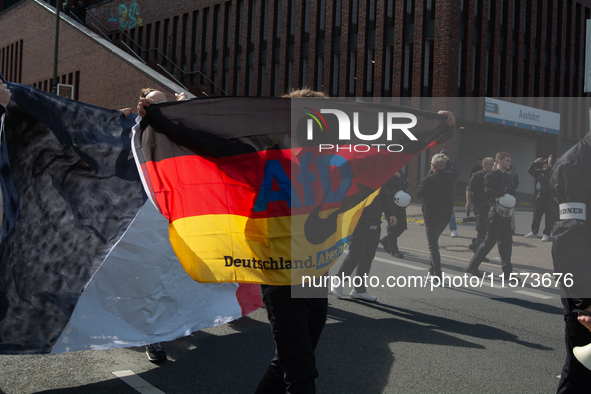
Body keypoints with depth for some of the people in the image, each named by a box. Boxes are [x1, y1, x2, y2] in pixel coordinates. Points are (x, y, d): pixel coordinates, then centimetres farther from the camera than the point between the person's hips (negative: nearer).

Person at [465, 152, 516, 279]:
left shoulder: (508, 177, 16)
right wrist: (503, 190, -16)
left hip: (506, 214, 7)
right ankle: (472, 266, 10)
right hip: (496, 212, -7)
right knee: (489, 241, -2)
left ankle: (507, 272, 10)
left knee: (506, 242, 5)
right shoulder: (491, 176, -7)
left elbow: (512, 193, 14)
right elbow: (489, 193, -20)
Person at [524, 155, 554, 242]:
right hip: (539, 196, 6)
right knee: (536, 215, 12)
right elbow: (530, 170, 9)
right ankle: (534, 232, 23)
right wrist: (534, 162, -5)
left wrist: (550, 165, -31)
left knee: (548, 216, -2)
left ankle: (546, 234, 7)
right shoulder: (540, 172, 9)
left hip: (549, 197, -6)